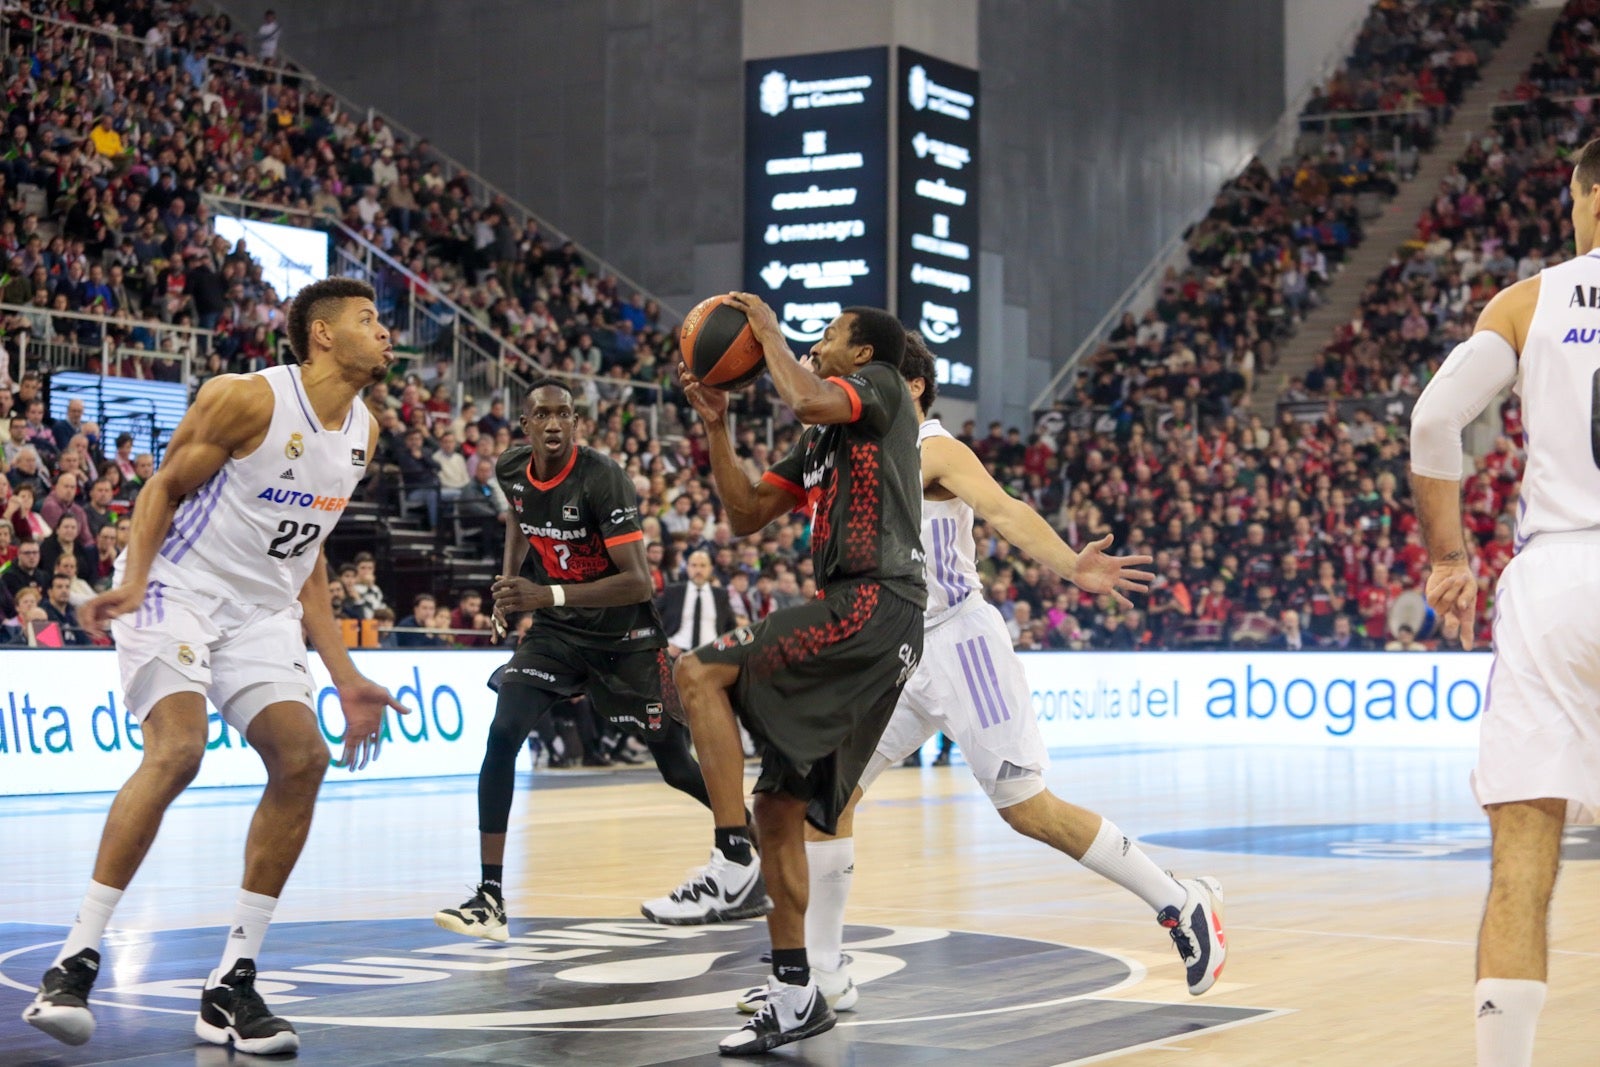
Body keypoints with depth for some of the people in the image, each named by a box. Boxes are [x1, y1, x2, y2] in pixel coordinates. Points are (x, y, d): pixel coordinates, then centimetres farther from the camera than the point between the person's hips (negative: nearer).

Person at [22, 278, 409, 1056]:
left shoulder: (361, 434, 9)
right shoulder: (248, 399, -13)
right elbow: (164, 488, -7)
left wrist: (346, 680, 13)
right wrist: (133, 583, -24)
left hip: (261, 611, 7)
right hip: (177, 589, -7)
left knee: (302, 758, -10)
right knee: (176, 752, -26)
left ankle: (231, 985, -4)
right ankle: (75, 962, -18)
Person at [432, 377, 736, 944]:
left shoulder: (601, 477, -24)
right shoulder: (512, 469, -5)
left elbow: (638, 582, -29)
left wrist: (548, 595, -37)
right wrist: (508, 587, 8)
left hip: (625, 636, -4)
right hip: (557, 632, 5)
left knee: (677, 767, 4)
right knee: (502, 735, -18)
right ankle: (490, 899, -16)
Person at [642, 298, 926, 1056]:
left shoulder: (881, 387, 1)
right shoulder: (820, 440, 26)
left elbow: (805, 399, -22)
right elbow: (746, 516, 25)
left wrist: (768, 331, -5)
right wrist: (715, 427, 16)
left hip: (873, 604, -10)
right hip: (855, 614, 10)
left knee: (700, 673, -19)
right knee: (778, 805, 8)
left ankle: (730, 864, -19)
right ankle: (795, 996, 12)